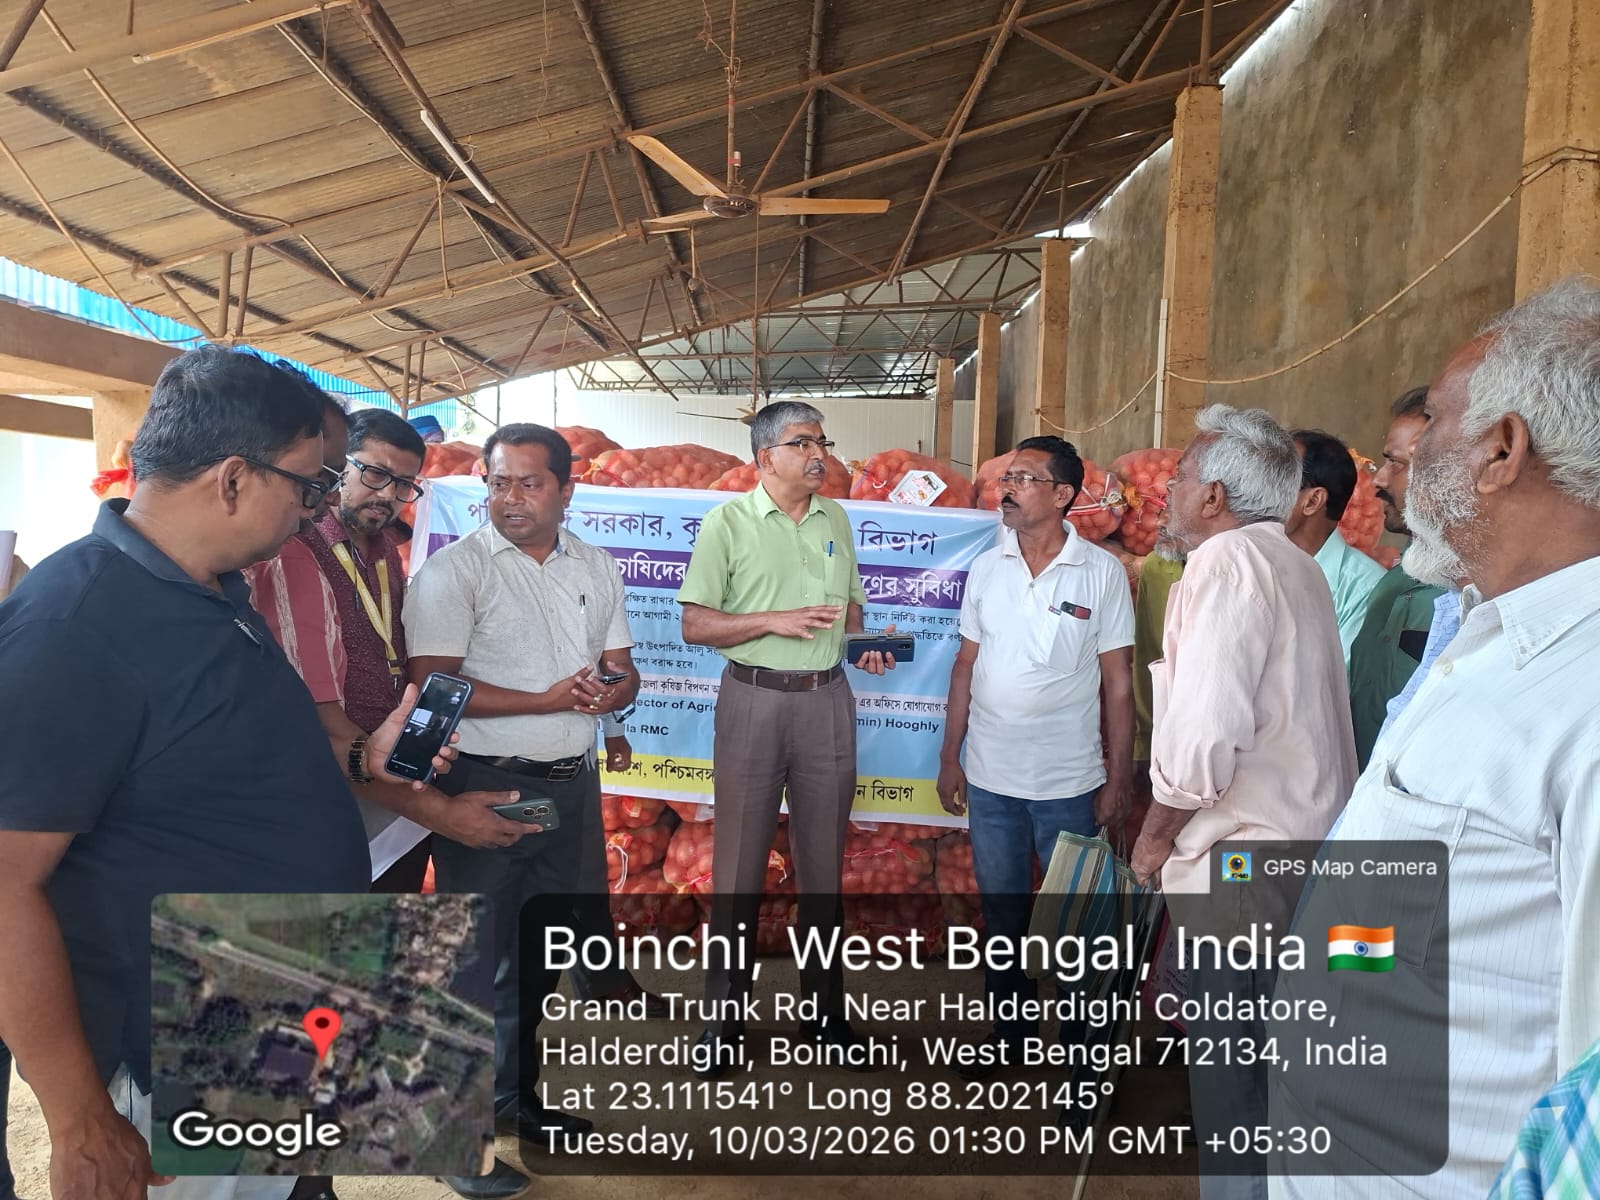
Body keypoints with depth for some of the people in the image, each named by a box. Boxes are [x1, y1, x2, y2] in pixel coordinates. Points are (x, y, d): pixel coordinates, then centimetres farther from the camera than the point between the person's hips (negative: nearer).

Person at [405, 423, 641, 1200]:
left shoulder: (596, 567, 8)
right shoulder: (454, 568, -9)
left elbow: (623, 674, 10)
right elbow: (433, 688, -18)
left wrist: (606, 692, -14)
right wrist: (549, 699, -20)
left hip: (572, 785, 6)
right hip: (487, 786, -6)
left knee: (544, 954, 18)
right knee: (484, 962, 4)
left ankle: (520, 1098, 37)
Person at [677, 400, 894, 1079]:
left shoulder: (836, 519, 11)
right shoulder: (728, 522, -3)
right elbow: (695, 625, -6)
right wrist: (775, 621, -17)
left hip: (826, 700, 4)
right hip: (753, 699, -4)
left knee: (822, 862, 12)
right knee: (738, 864, 4)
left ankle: (824, 1010, 27)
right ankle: (724, 1017, 19)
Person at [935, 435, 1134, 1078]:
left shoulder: (1103, 573, -6)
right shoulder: (986, 568, 3)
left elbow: (1117, 683, -3)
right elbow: (966, 666, 8)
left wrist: (1119, 779, -5)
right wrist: (950, 757, 6)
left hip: (1069, 783, -3)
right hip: (990, 778, 3)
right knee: (1001, 910, 16)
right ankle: (1009, 1031, 35)